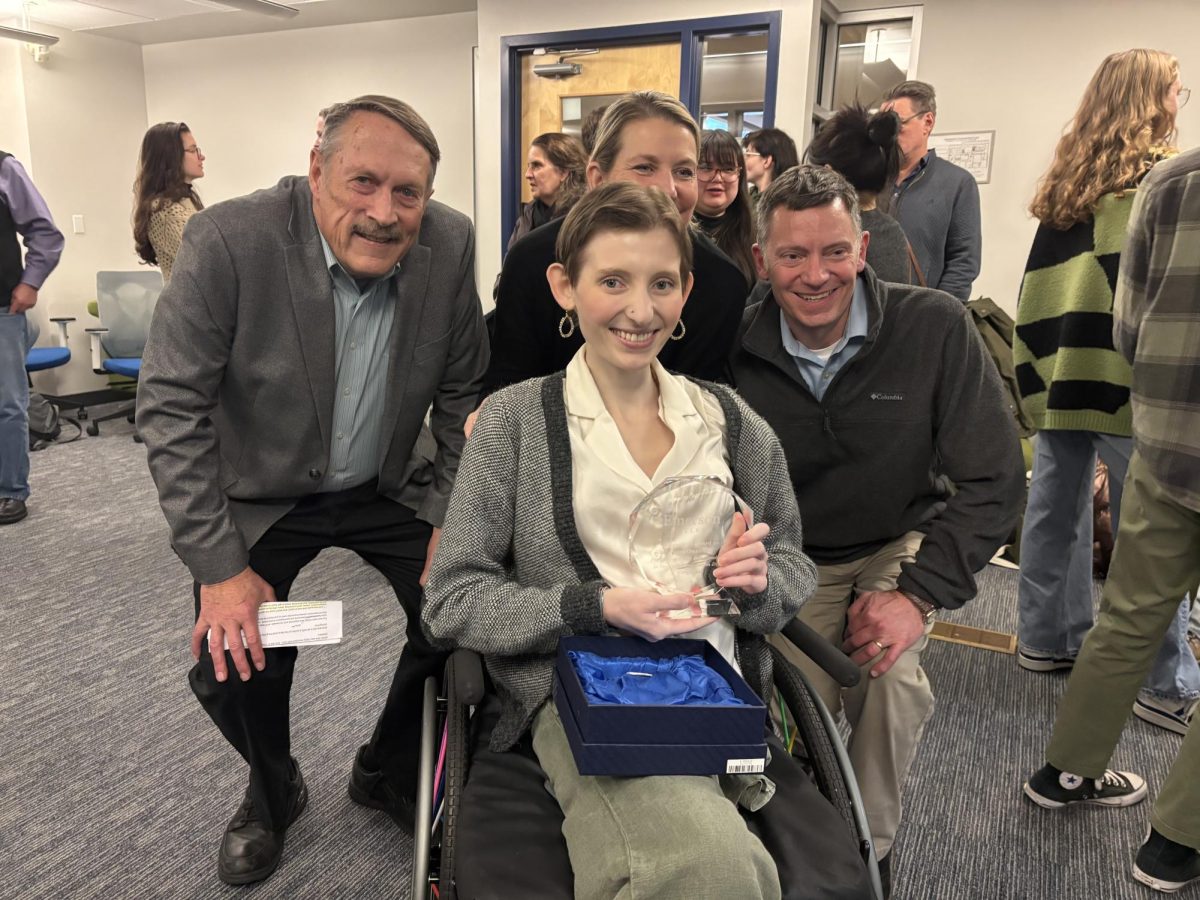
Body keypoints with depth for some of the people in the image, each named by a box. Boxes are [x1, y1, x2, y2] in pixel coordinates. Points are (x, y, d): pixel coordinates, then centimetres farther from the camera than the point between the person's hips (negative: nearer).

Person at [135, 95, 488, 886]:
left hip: (388, 486, 3)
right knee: (230, 668, -10)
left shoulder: (450, 245, -16)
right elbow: (170, 407, -20)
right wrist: (219, 569, -21)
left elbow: (463, 393, -4)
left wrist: (454, 518, -9)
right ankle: (273, 793, 27)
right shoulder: (230, 242, -25)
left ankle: (389, 774, 25)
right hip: (260, 493, -2)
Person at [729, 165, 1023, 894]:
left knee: (890, 674, -25)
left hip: (905, 543, 0)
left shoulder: (936, 327, -19)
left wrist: (920, 593, -23)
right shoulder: (738, 353, -15)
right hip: (795, 562, 1)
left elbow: (993, 483, -15)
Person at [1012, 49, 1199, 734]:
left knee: (1055, 508, 12)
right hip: (1125, 375, -7)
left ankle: (1048, 638, 23)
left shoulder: (1067, 180, 13)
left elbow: (1048, 284, 11)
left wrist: (1047, 361, 13)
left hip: (1060, 365, 7)